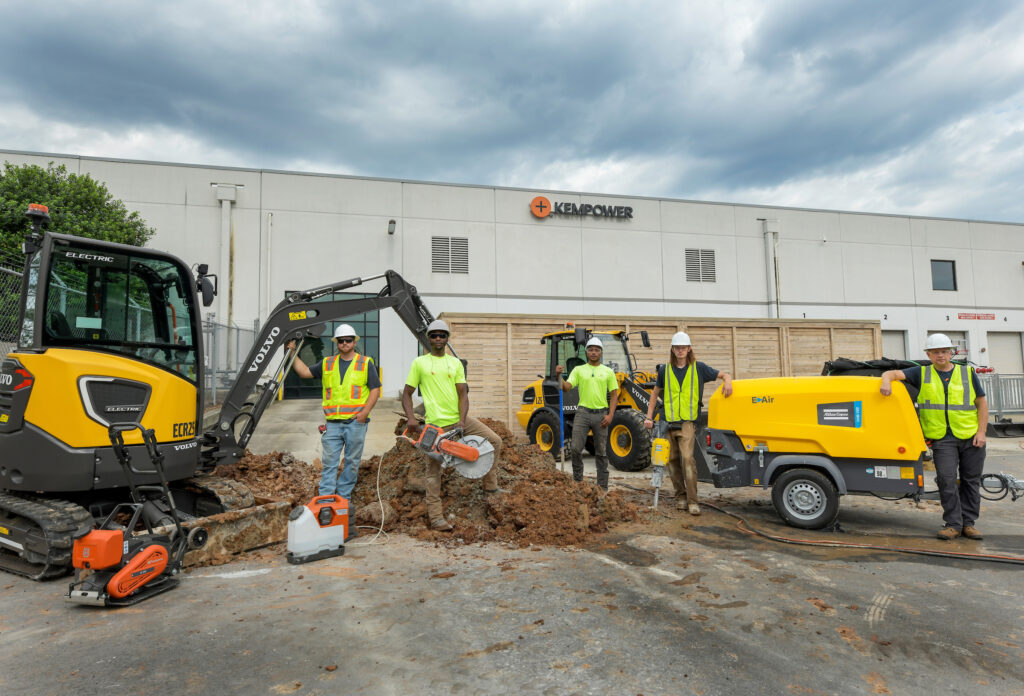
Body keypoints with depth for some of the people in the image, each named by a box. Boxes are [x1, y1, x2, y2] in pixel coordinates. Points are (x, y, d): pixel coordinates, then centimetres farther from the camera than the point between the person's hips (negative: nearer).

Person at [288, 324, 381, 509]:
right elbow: (305, 372, 15)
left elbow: (375, 390, 0)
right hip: (333, 423, 2)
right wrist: (292, 353, 10)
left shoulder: (365, 363, 4)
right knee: (329, 461, 1)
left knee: (352, 462, 6)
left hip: (355, 422, -2)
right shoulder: (327, 364, 14)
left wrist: (365, 412, -11)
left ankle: (344, 498, 17)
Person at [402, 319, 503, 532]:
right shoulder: (419, 363, 3)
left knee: (494, 440, 1)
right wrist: (411, 418, -12)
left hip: (458, 420, 4)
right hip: (434, 424, -4)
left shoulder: (455, 363, 11)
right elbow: (406, 394, 4)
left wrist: (462, 421, -9)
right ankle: (436, 517, 6)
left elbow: (463, 394, 5)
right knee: (433, 470, 0)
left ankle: (490, 487, 13)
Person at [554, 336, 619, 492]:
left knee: (601, 452, 7)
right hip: (583, 413, 0)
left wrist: (610, 415, -5)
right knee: (575, 448, -5)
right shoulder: (578, 370, 7)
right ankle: (577, 480, 13)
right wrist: (559, 376, -23)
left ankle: (603, 486, 15)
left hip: (601, 414, 0)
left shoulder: (608, 372, 7)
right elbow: (566, 387, -4)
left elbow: (614, 395, 6)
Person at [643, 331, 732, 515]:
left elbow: (723, 374, 9)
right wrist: (649, 417, 11)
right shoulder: (665, 370, 10)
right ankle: (680, 496, 22)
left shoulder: (698, 368, 5)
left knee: (688, 458, -16)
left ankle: (692, 501, -12)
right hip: (667, 422, 3)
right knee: (672, 460, 7)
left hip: (687, 422, -3)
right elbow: (655, 394, 18)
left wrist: (727, 381, -15)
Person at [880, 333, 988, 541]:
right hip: (942, 438, -2)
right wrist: (886, 381, -24)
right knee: (947, 479, -8)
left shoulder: (968, 373, 9)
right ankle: (953, 524, 2)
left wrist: (981, 432, 0)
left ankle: (968, 522, 19)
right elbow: (892, 373, 1)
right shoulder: (922, 374, 6)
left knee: (971, 480, 8)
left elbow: (982, 403, 9)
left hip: (970, 436, 2)